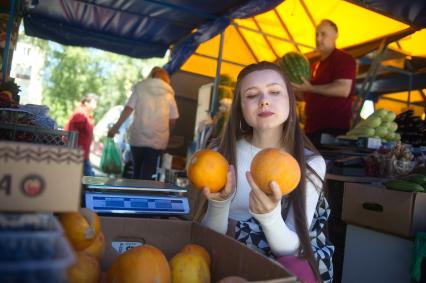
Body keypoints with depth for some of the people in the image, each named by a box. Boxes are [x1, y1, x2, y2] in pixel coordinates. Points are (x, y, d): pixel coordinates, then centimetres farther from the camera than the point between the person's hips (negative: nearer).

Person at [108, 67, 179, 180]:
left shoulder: (140, 88, 3)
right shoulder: (169, 94, 5)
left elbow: (128, 109, -4)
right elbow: (173, 120, 4)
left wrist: (116, 127, 2)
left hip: (138, 138, 0)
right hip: (158, 140, 0)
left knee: (137, 170, 16)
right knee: (148, 173, 5)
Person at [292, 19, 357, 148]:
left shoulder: (344, 59, -5)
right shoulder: (316, 65, 21)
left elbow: (344, 90, -19)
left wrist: (311, 88, -19)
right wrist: (296, 88, 7)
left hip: (333, 128, -8)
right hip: (313, 127, 9)